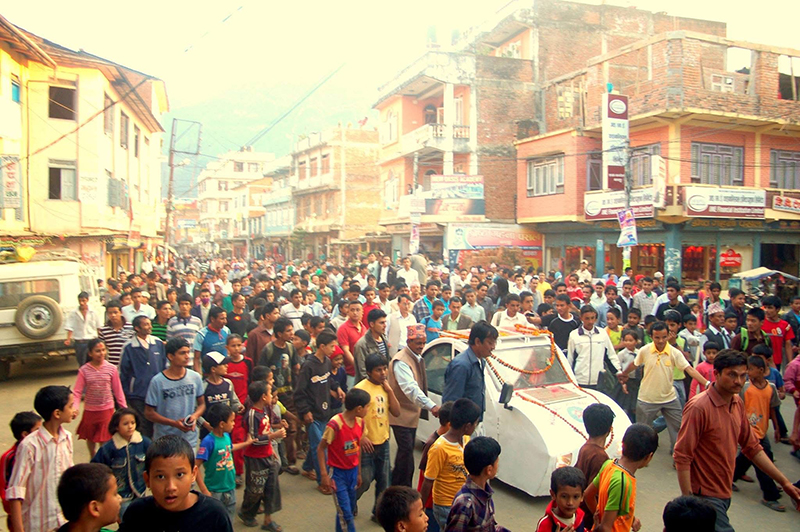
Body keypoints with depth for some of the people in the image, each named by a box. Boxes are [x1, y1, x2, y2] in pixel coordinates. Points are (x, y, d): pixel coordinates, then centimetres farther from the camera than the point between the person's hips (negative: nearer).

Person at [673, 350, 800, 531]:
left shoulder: (738, 403, 3)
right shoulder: (699, 407, -21)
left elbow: (752, 447, 13)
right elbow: (681, 457, -20)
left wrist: (784, 482, 11)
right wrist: (688, 501, -22)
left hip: (724, 493, 7)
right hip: (705, 495, -7)